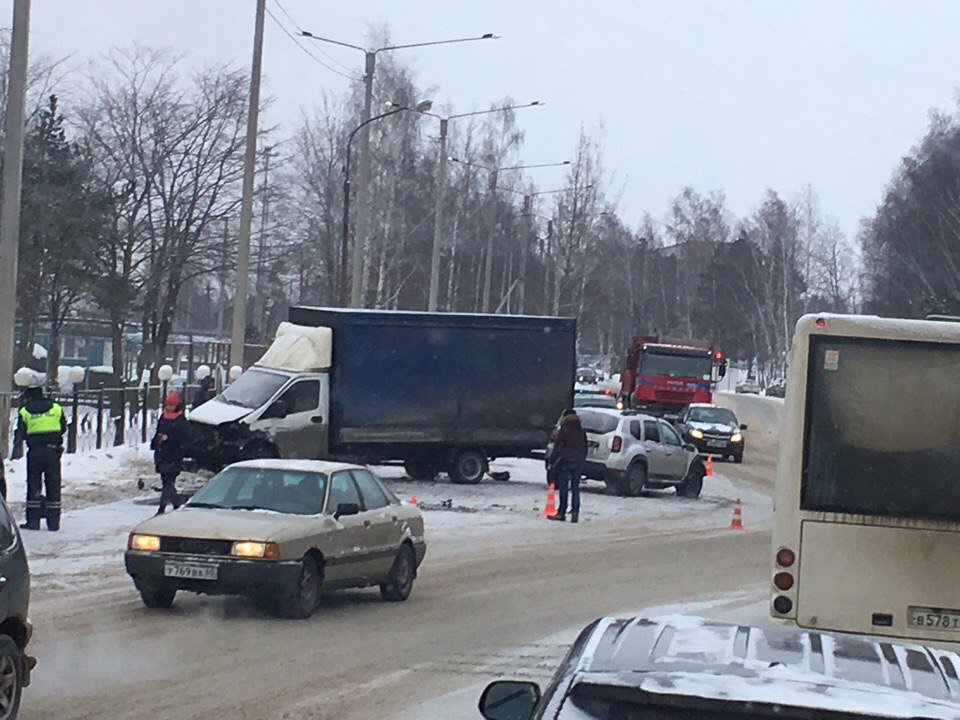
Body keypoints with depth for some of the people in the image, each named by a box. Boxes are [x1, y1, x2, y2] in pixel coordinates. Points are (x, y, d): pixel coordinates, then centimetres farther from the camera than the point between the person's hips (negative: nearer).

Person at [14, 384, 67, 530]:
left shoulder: (24, 412, -1)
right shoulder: (56, 408, 4)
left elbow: (20, 435, 0)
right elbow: (63, 429, 10)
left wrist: (16, 434, 22)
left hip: (34, 452, -1)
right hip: (53, 451, 1)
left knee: (33, 485, 7)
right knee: (53, 485, 6)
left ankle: (33, 521, 3)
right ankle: (53, 522, 4)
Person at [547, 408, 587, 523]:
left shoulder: (563, 430, -7)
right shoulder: (581, 431, 10)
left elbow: (557, 446, -8)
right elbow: (585, 448, 14)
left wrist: (553, 458, 4)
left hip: (566, 461, -5)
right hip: (578, 462, 5)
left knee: (563, 488, -2)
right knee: (575, 488, 8)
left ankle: (561, 512, -3)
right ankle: (575, 513, 3)